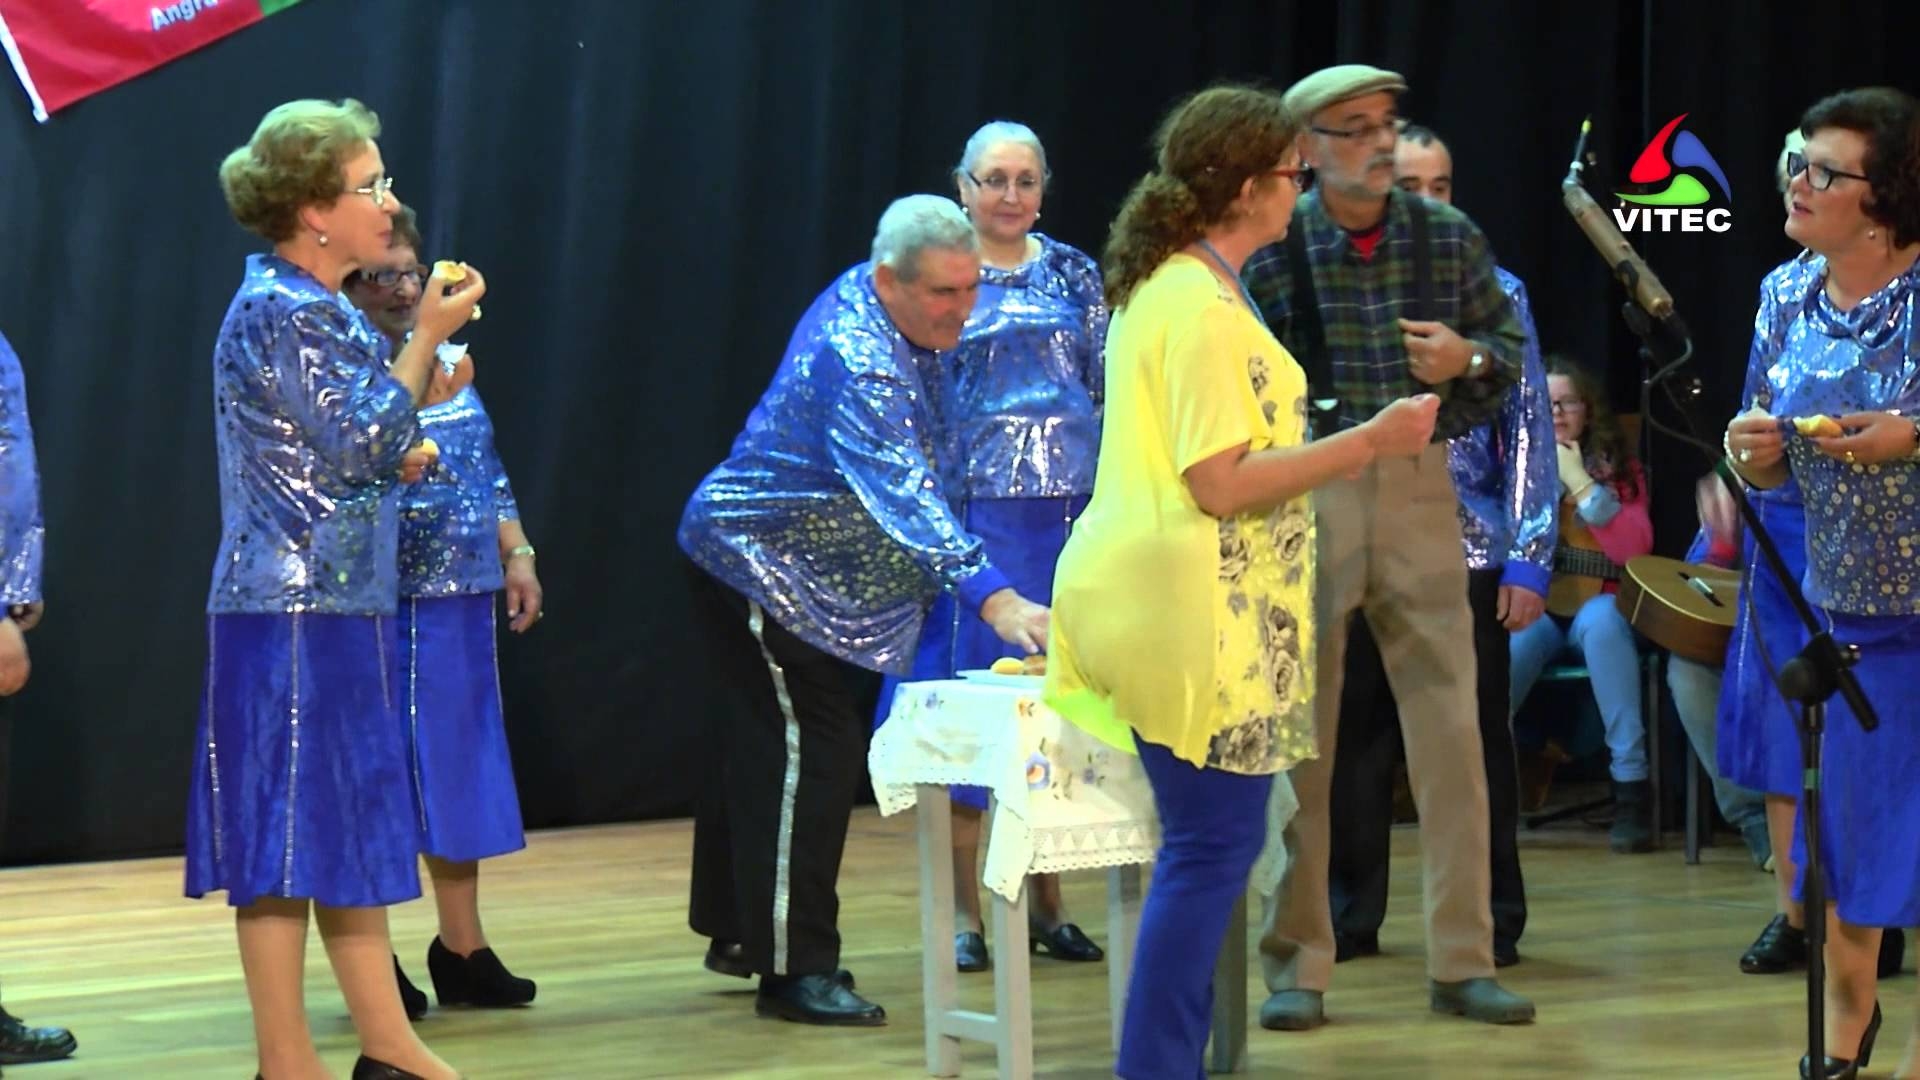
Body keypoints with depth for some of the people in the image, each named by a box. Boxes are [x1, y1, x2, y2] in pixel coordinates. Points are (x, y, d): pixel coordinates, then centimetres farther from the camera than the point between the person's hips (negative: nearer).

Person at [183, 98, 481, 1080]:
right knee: (291, 828, -4)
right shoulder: (280, 312, -15)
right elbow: (363, 442, -18)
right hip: (296, 611, -10)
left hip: (338, 603, 10)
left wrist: (397, 462, 11)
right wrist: (427, 337, -12)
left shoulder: (321, 311, 15)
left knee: (352, 821, 12)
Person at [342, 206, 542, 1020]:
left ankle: (462, 948, 22)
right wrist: (419, 403, -31)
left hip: (463, 595, 7)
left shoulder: (446, 358, 11)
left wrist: (517, 554, 11)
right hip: (386, 601, -7)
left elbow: (488, 470, 18)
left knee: (463, 764, 12)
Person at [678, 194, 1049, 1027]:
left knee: (764, 748, 17)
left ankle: (735, 932, 29)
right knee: (814, 751, -14)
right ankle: (795, 969, -10)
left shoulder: (872, 306, -2)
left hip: (757, 561, 10)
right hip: (757, 563, -10)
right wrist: (993, 599, -54)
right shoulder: (859, 365, -32)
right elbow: (906, 496, -44)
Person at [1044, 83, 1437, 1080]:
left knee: (1206, 849, 14)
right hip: (1201, 616, -10)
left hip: (1161, 605, 10)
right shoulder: (1204, 308, -17)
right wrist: (1369, 442, -19)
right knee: (1214, 850, -5)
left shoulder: (1159, 288, 14)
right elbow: (1221, 484, -22)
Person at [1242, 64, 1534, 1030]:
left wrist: (1467, 361, -10)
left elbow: (1511, 348, 11)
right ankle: (1296, 967, 13)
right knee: (1296, 736, 4)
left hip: (1418, 486, 2)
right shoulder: (1270, 248, -4)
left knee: (1449, 726, 2)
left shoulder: (1447, 235, 3)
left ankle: (1462, 962, 11)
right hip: (1303, 490, -2)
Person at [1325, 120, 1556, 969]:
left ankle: (1491, 920, 12)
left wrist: (1528, 559, -5)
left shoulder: (1493, 293, 4)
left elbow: (1529, 430, 2)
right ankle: (1349, 914, 16)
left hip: (1467, 551, -1)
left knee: (1473, 737, 3)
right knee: (1354, 735, 6)